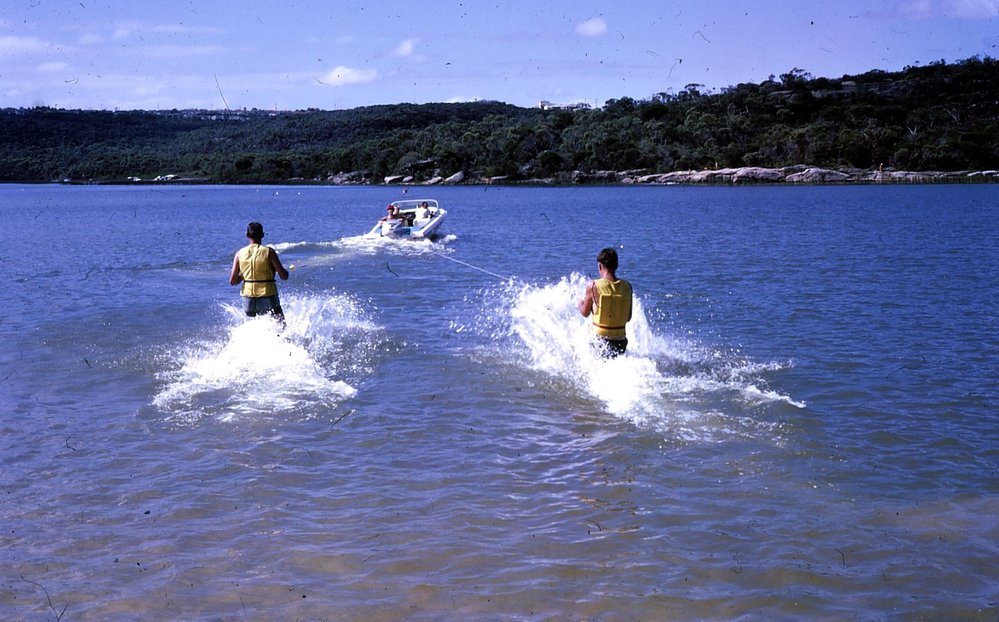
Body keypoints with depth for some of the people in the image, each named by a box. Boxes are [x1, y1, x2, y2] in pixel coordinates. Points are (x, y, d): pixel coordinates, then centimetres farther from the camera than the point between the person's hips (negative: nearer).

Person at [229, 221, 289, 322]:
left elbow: (232, 281, 0)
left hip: (250, 298, 3)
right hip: (268, 298, -3)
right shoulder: (269, 252, -7)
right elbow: (284, 276, -7)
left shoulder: (240, 253, 1)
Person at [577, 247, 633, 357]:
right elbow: (628, 318, 7)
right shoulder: (627, 286, -1)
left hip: (600, 339, -3)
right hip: (621, 341, 3)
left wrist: (579, 305, 26)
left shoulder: (593, 286, -10)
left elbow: (585, 313, 4)